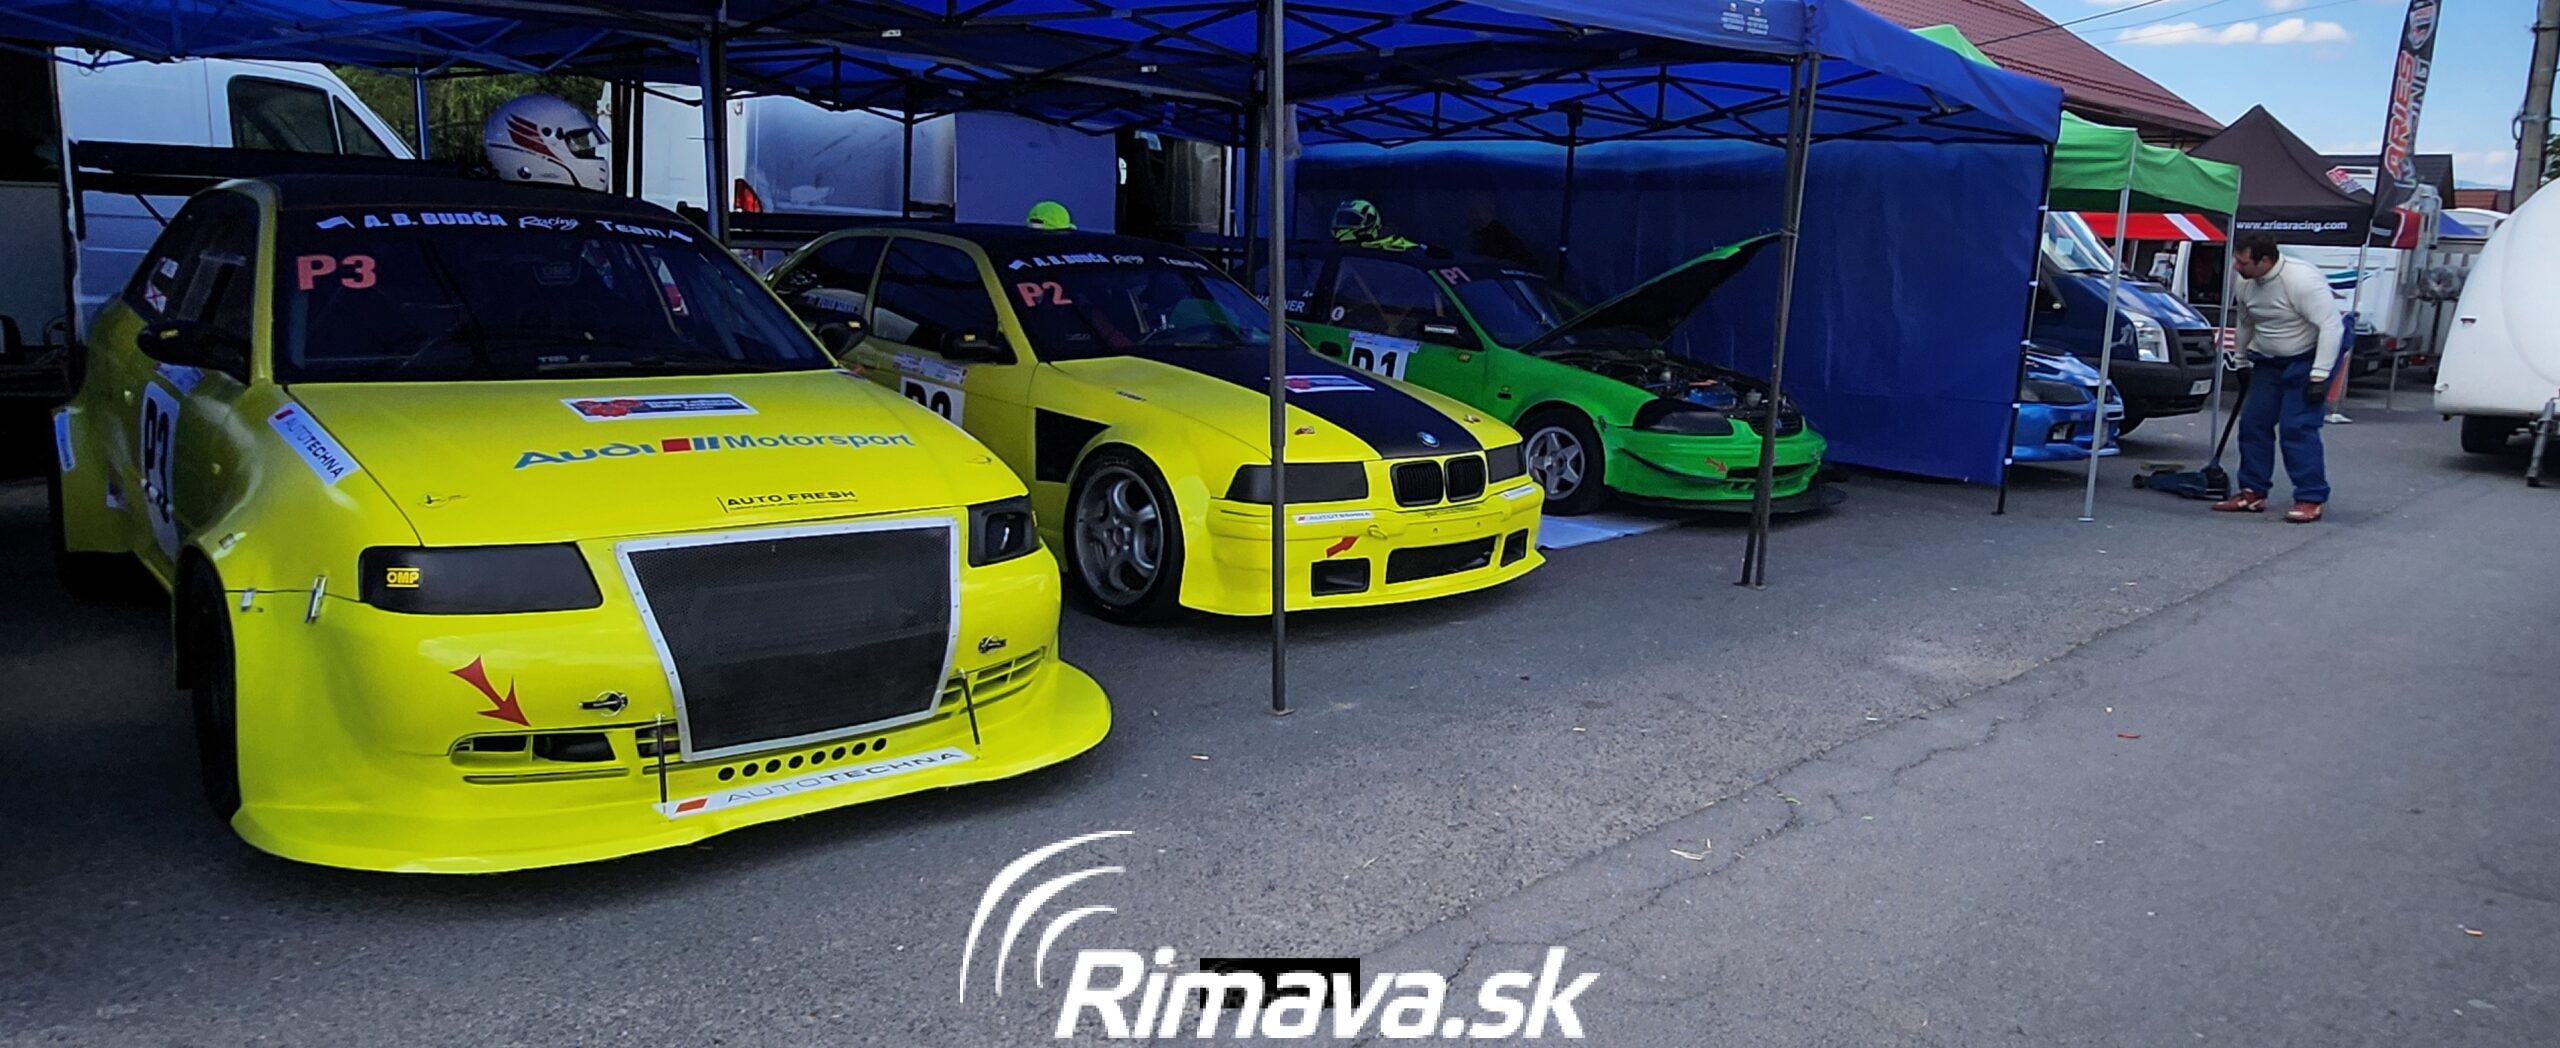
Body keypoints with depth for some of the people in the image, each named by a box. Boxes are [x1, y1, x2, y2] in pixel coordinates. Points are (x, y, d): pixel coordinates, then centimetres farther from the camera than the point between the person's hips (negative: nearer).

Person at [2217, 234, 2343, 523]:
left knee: (2297, 426, -14)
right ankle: (2252, 493, 12)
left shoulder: (2301, 280, -27)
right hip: (2268, 359, 8)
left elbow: (2331, 325, -27)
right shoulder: (2246, 284, -4)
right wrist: (2241, 363, 21)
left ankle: (2312, 499, -8)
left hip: (2309, 357, -8)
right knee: (2253, 421, 5)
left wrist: (2319, 375, -29)